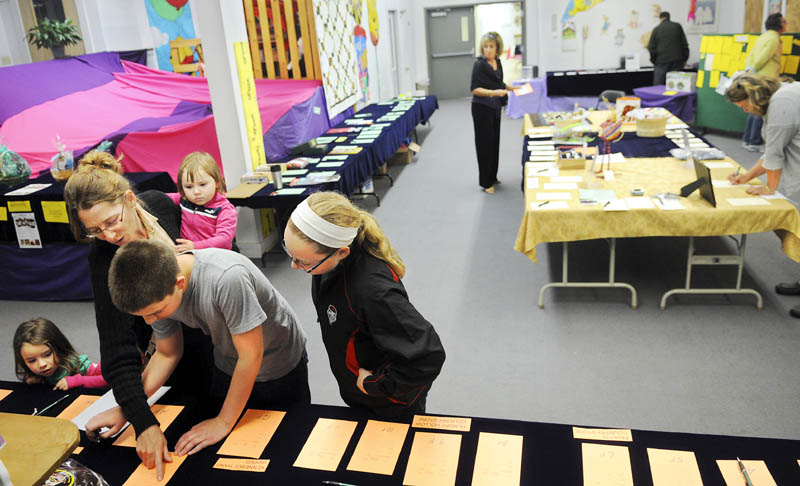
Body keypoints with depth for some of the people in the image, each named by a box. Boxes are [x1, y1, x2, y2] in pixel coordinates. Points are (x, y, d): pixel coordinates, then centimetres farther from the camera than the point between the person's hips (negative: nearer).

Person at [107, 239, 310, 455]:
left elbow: (251, 355, -32)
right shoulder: (158, 291, -20)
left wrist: (223, 422, -23)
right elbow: (167, 354, -3)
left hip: (281, 367, -5)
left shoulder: (227, 277, -42)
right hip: (228, 368, 5)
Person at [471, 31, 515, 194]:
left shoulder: (497, 62, 7)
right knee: (485, 144, -4)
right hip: (482, 108, -8)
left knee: (494, 142, 13)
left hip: (495, 107, 8)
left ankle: (492, 177, 26)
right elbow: (474, 89, -20)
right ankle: (485, 182, 4)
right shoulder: (480, 64, -15)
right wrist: (493, 93, -31)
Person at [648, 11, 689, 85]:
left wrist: (653, 60, 14)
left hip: (661, 62, -2)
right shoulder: (677, 26, 7)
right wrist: (684, 59, 12)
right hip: (677, 61, 2)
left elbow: (651, 48, 2)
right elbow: (684, 44, 6)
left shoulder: (656, 29, 3)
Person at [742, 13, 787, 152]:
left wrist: (749, 70, 7)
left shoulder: (763, 37, 18)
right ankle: (755, 143, -6)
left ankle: (747, 140, 16)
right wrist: (752, 71, -6)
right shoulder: (774, 38, -10)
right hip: (766, 79, -9)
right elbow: (763, 57, -16)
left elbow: (749, 57, 16)